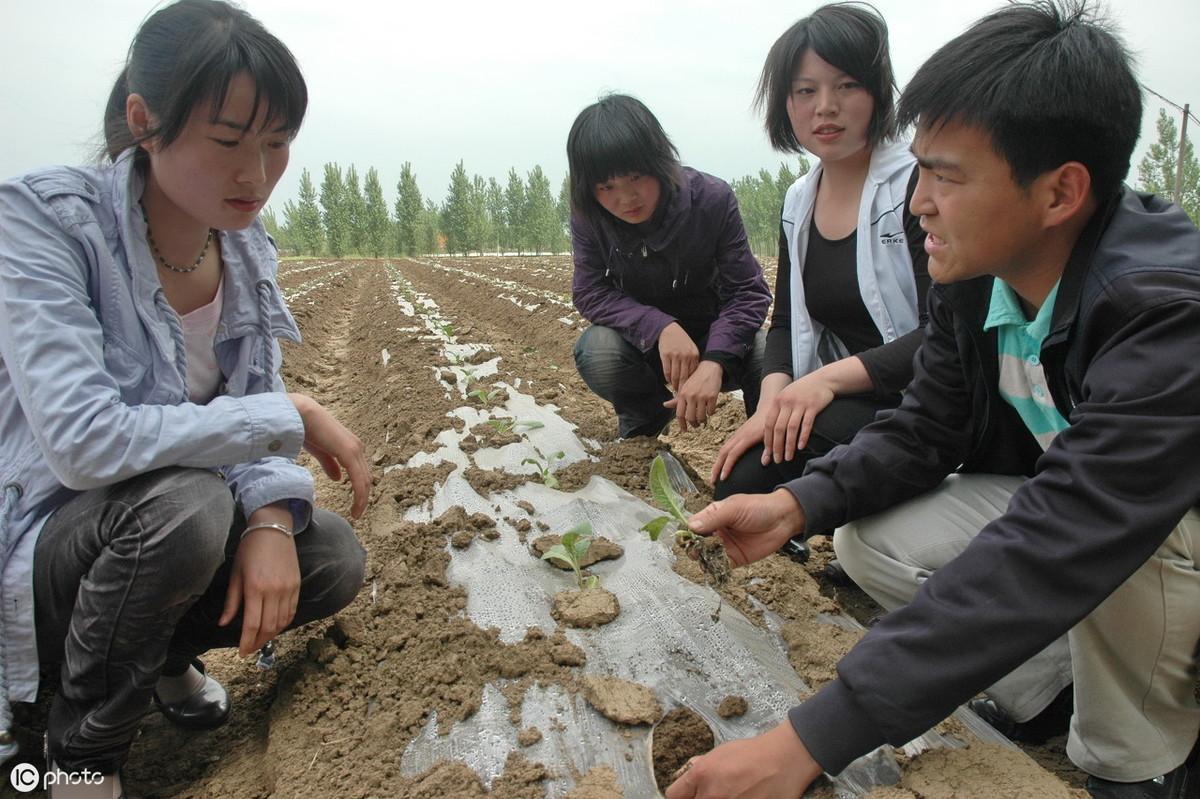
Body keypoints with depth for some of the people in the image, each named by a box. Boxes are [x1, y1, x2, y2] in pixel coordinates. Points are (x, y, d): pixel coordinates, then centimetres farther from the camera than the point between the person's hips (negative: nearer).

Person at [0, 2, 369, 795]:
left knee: (333, 560, -13)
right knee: (185, 501, -34)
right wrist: (292, 415, -28)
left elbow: (254, 409, -3)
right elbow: (84, 440, -35)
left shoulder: (246, 247, -5)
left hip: (155, 531, 6)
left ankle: (158, 652, 17)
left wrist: (272, 515, -22)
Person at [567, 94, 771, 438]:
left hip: (713, 335, -1)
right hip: (641, 339, 1)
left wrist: (714, 362, -39)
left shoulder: (712, 198, -21)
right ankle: (644, 416, 3)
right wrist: (660, 327, -35)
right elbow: (590, 292, -17)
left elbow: (747, 291, -21)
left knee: (766, 356, -31)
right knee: (597, 351, -32)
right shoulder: (588, 215, -17)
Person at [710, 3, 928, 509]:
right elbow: (786, 323, 8)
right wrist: (773, 400, -12)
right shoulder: (798, 202, 10)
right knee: (739, 486, -14)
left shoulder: (919, 184, -12)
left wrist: (831, 377, -29)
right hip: (839, 407, 6)